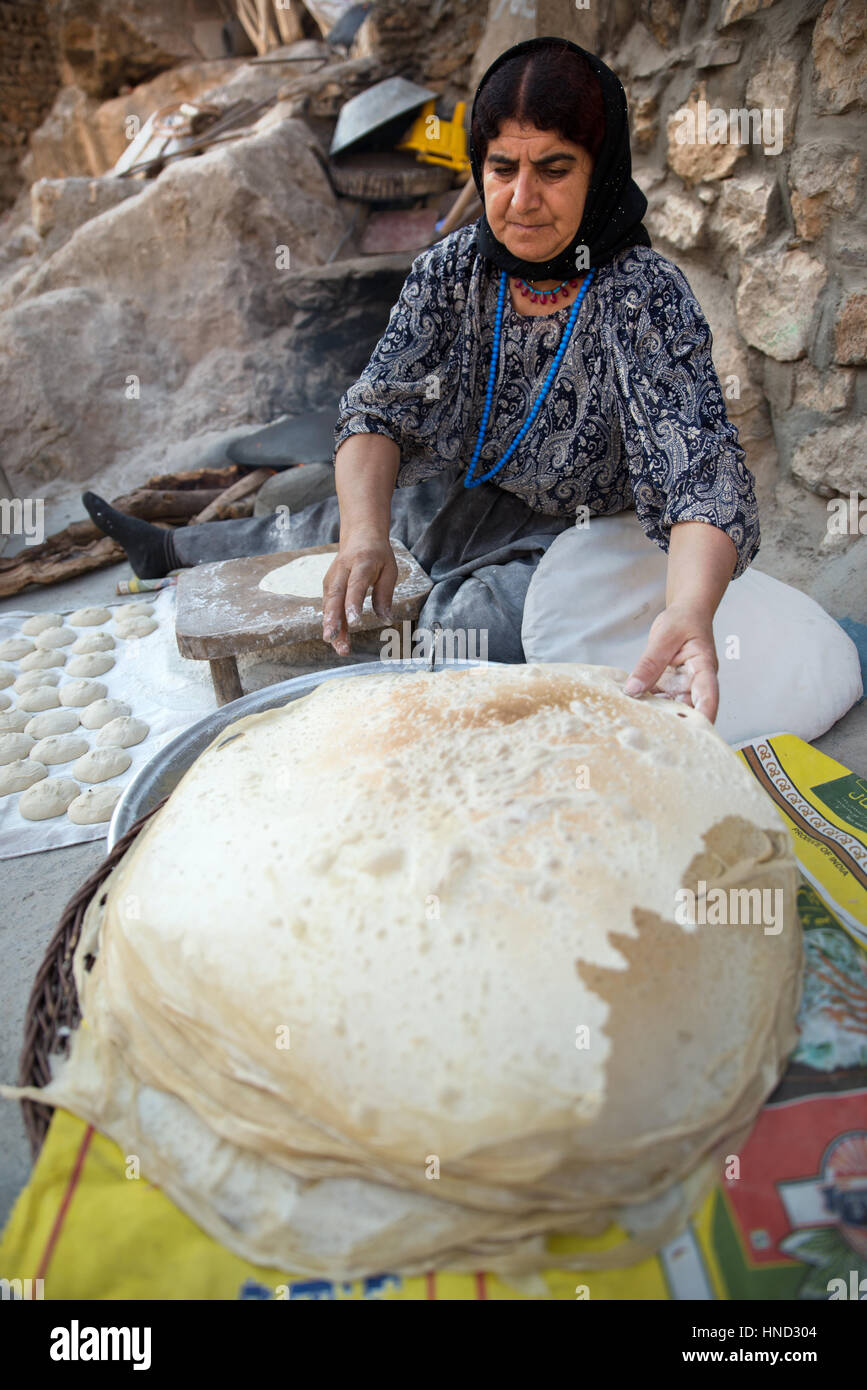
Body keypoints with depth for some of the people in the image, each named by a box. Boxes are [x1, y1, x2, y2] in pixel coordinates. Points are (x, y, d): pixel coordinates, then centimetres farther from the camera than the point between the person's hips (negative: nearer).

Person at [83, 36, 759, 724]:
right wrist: (366, 533, -35)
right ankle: (166, 547, 42)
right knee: (332, 525, 15)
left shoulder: (645, 296, -24)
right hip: (454, 504, 5)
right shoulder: (452, 267, -9)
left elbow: (703, 471, -33)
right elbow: (377, 407, -15)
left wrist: (691, 610, -54)